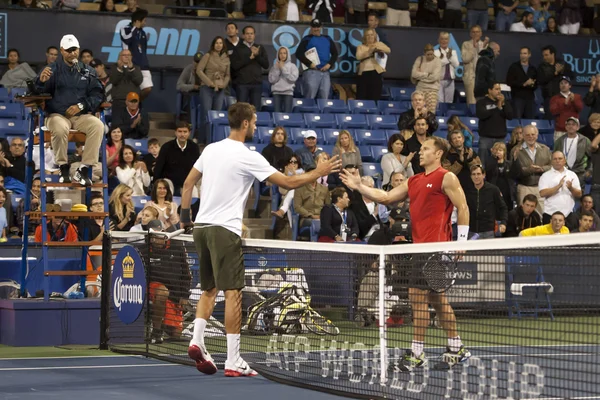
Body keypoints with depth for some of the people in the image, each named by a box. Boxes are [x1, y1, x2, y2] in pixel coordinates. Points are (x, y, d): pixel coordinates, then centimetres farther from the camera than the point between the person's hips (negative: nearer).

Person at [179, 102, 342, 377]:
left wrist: (184, 215, 25)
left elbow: (188, 183, 18)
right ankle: (233, 361, -6)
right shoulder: (247, 157, -10)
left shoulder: (211, 149, 11)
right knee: (233, 292, -5)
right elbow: (288, 182, -9)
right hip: (225, 229, -7)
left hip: (201, 226, 7)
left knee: (209, 288, 18)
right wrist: (319, 172, 3)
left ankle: (197, 341, 3)